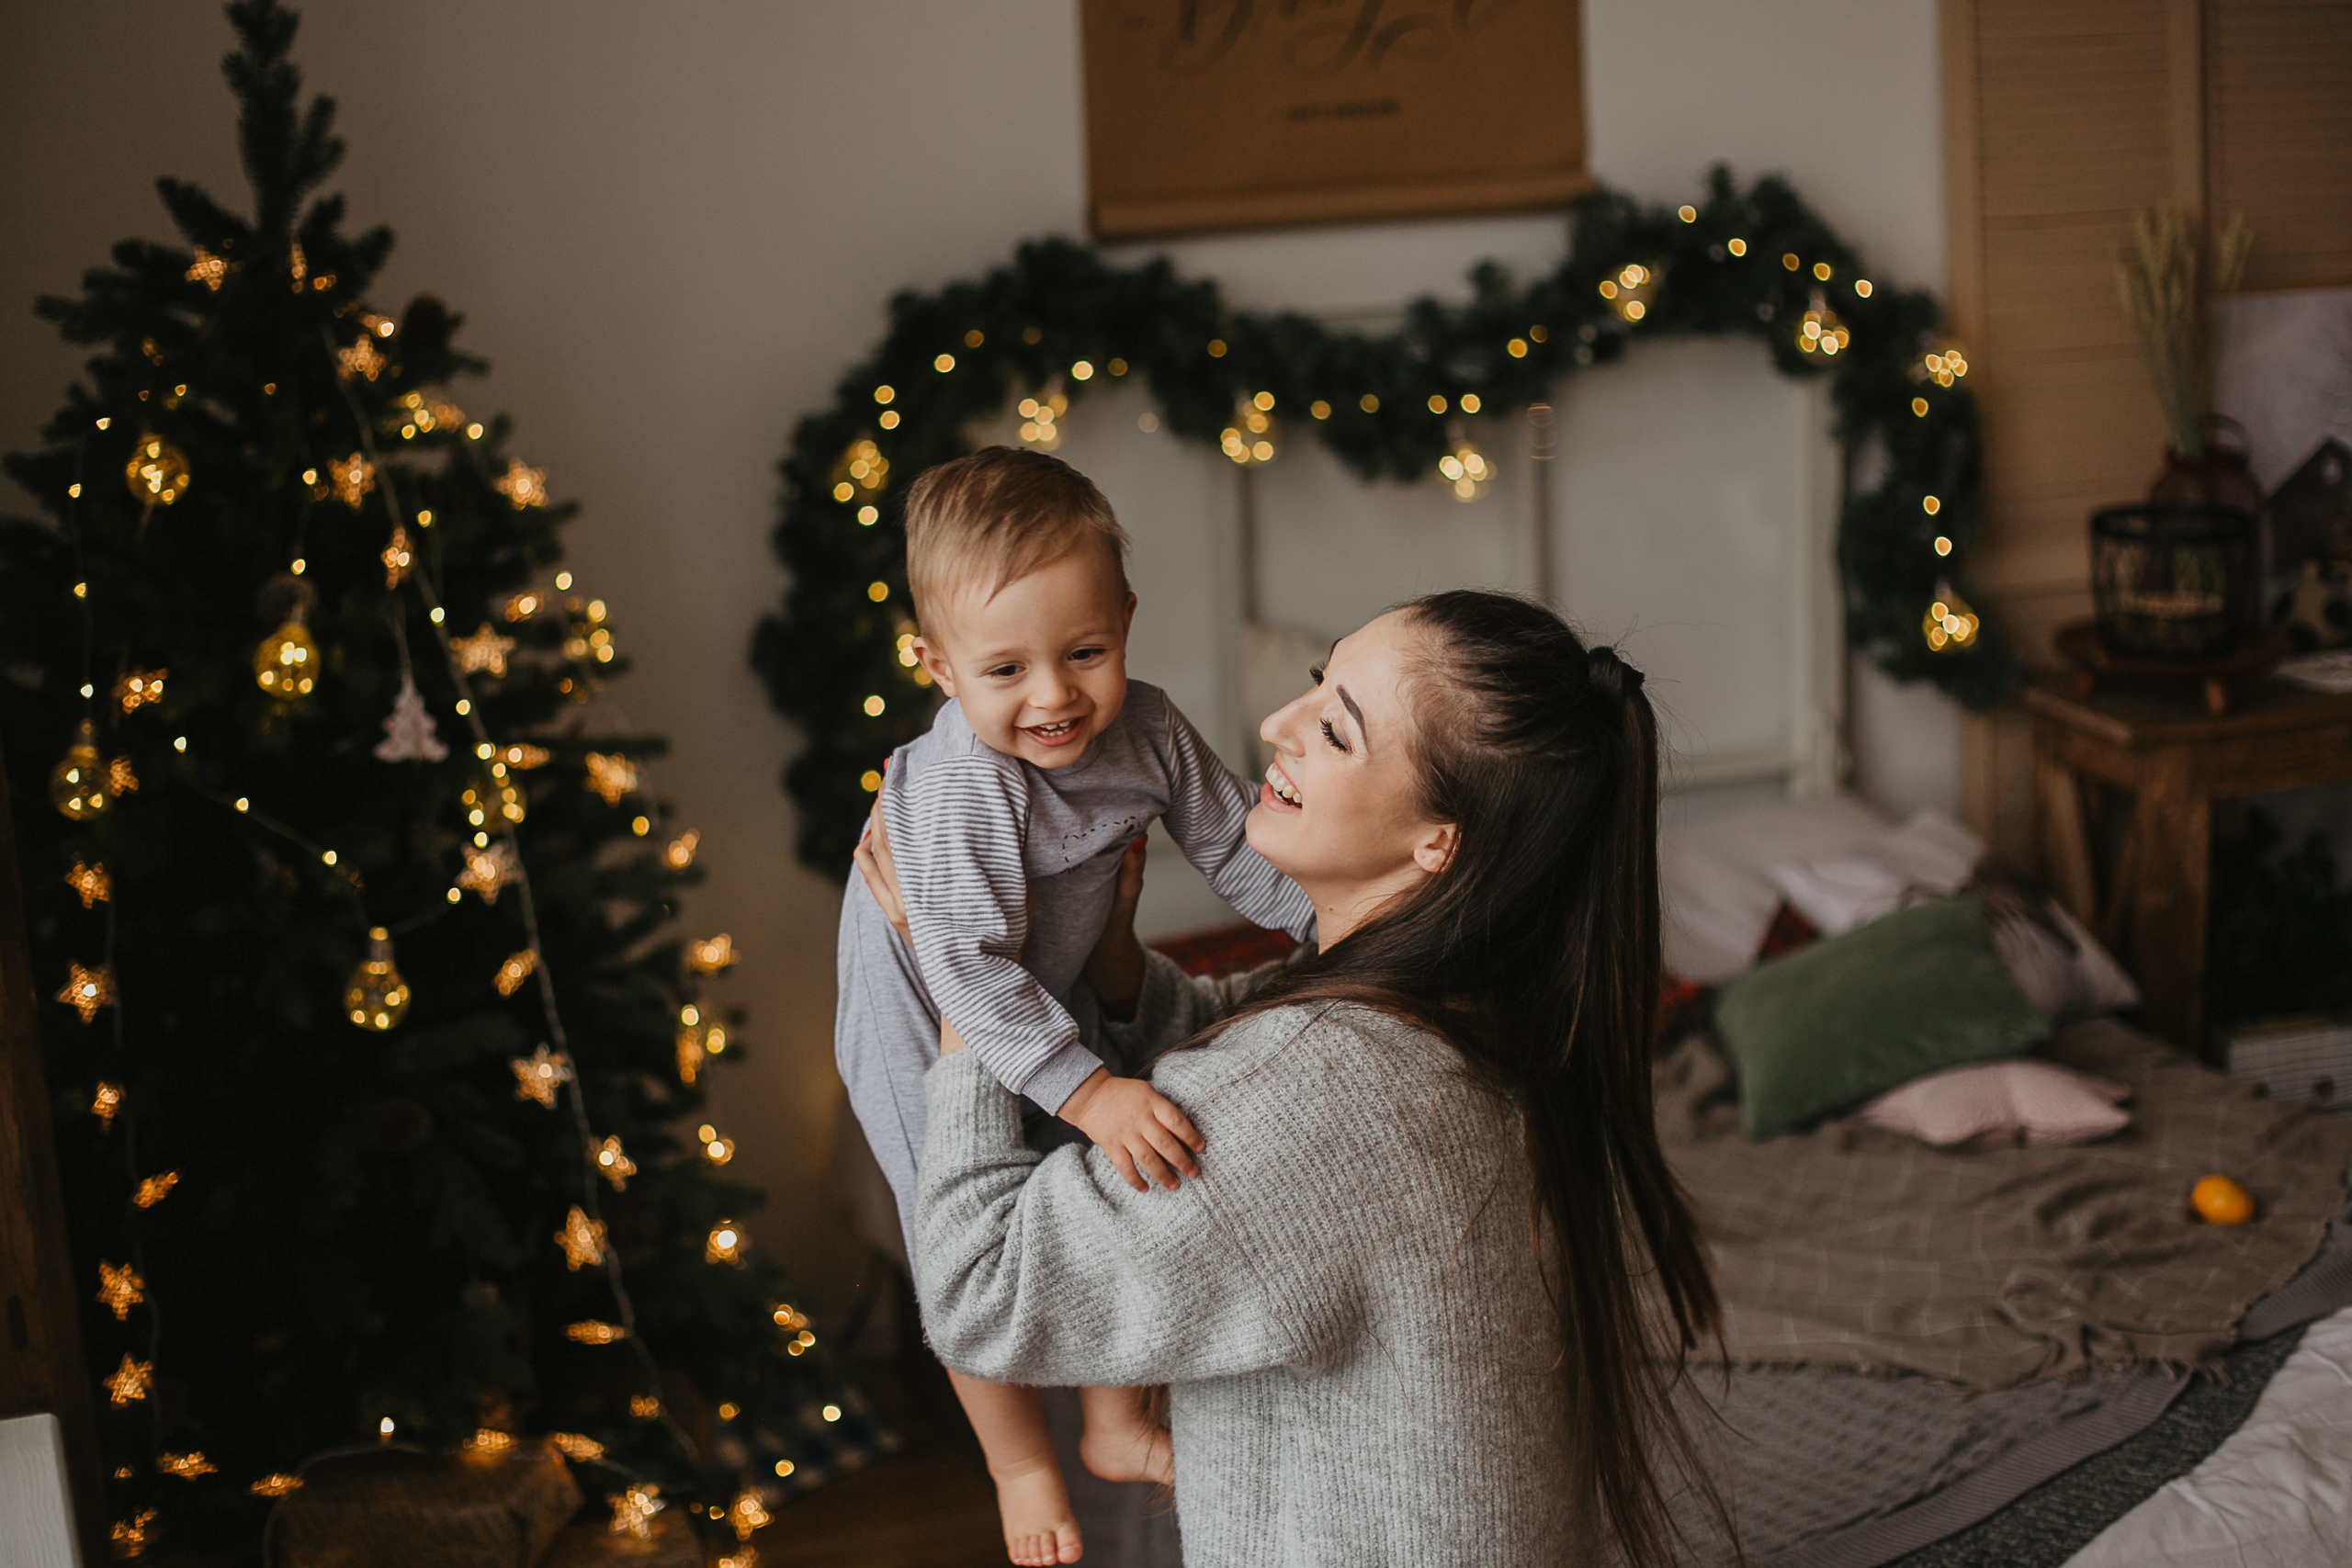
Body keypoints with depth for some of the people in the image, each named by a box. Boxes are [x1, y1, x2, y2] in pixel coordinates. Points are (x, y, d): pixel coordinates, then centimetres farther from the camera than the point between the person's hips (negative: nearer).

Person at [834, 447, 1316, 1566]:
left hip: (1052, 1009, 6)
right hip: (931, 1036, -6)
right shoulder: (957, 789, -38)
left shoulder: (1145, 730, -18)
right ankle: (1022, 1465, 34)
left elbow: (1231, 840, -2)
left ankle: (1118, 1430, 41)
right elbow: (970, 970, -42)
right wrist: (1091, 1093, -48)